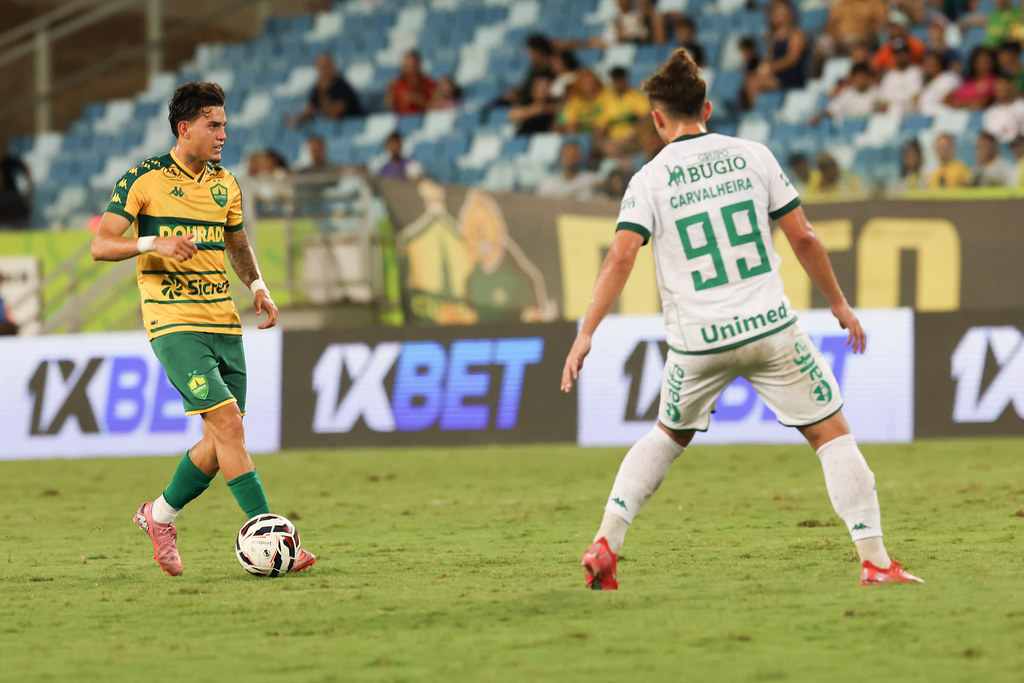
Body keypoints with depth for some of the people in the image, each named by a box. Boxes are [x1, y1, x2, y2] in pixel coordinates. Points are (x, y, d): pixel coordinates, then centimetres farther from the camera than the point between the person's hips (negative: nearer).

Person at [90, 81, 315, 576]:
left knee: (220, 443, 3)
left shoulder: (225, 184, 13)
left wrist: (257, 286, 10)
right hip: (174, 325, -7)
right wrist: (153, 244, -24)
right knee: (227, 422, -18)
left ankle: (160, 514, 26)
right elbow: (100, 245, -6)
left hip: (224, 324, 7)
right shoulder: (144, 179, -5)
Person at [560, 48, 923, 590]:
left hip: (697, 342, 1)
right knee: (832, 434, 7)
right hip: (769, 329, -1)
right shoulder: (752, 156, 3)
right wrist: (839, 303, 16)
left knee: (668, 435, 26)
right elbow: (802, 238, 5)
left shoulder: (649, 180, 0)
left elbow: (621, 257, -11)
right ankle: (875, 561, -3)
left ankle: (605, 543, 15)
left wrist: (585, 334, -10)